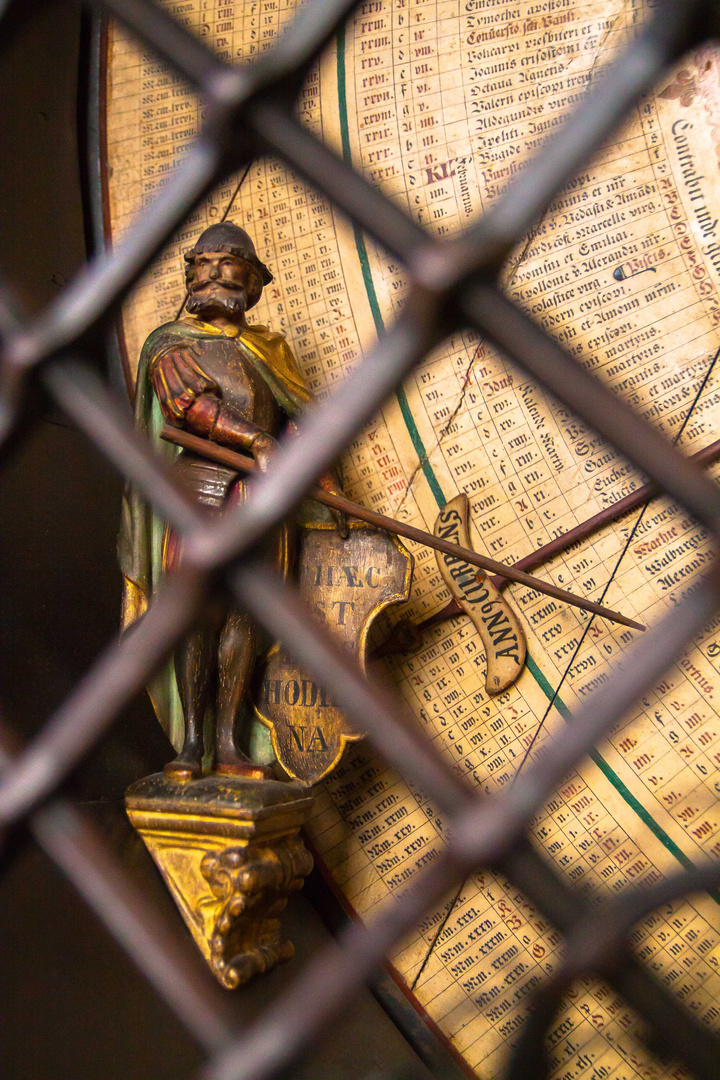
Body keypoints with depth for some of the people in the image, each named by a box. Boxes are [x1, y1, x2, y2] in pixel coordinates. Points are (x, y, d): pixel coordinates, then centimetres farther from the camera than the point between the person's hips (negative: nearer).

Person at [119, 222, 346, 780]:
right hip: (198, 489, -3)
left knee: (244, 613, -2)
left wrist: (329, 487, 8)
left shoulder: (269, 348, 24)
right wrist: (255, 439, -21)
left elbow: (299, 419, 19)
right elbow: (187, 399, -8)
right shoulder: (172, 343, 11)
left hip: (261, 494, 3)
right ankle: (190, 743, -3)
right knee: (198, 614, -8)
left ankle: (229, 745, 0)